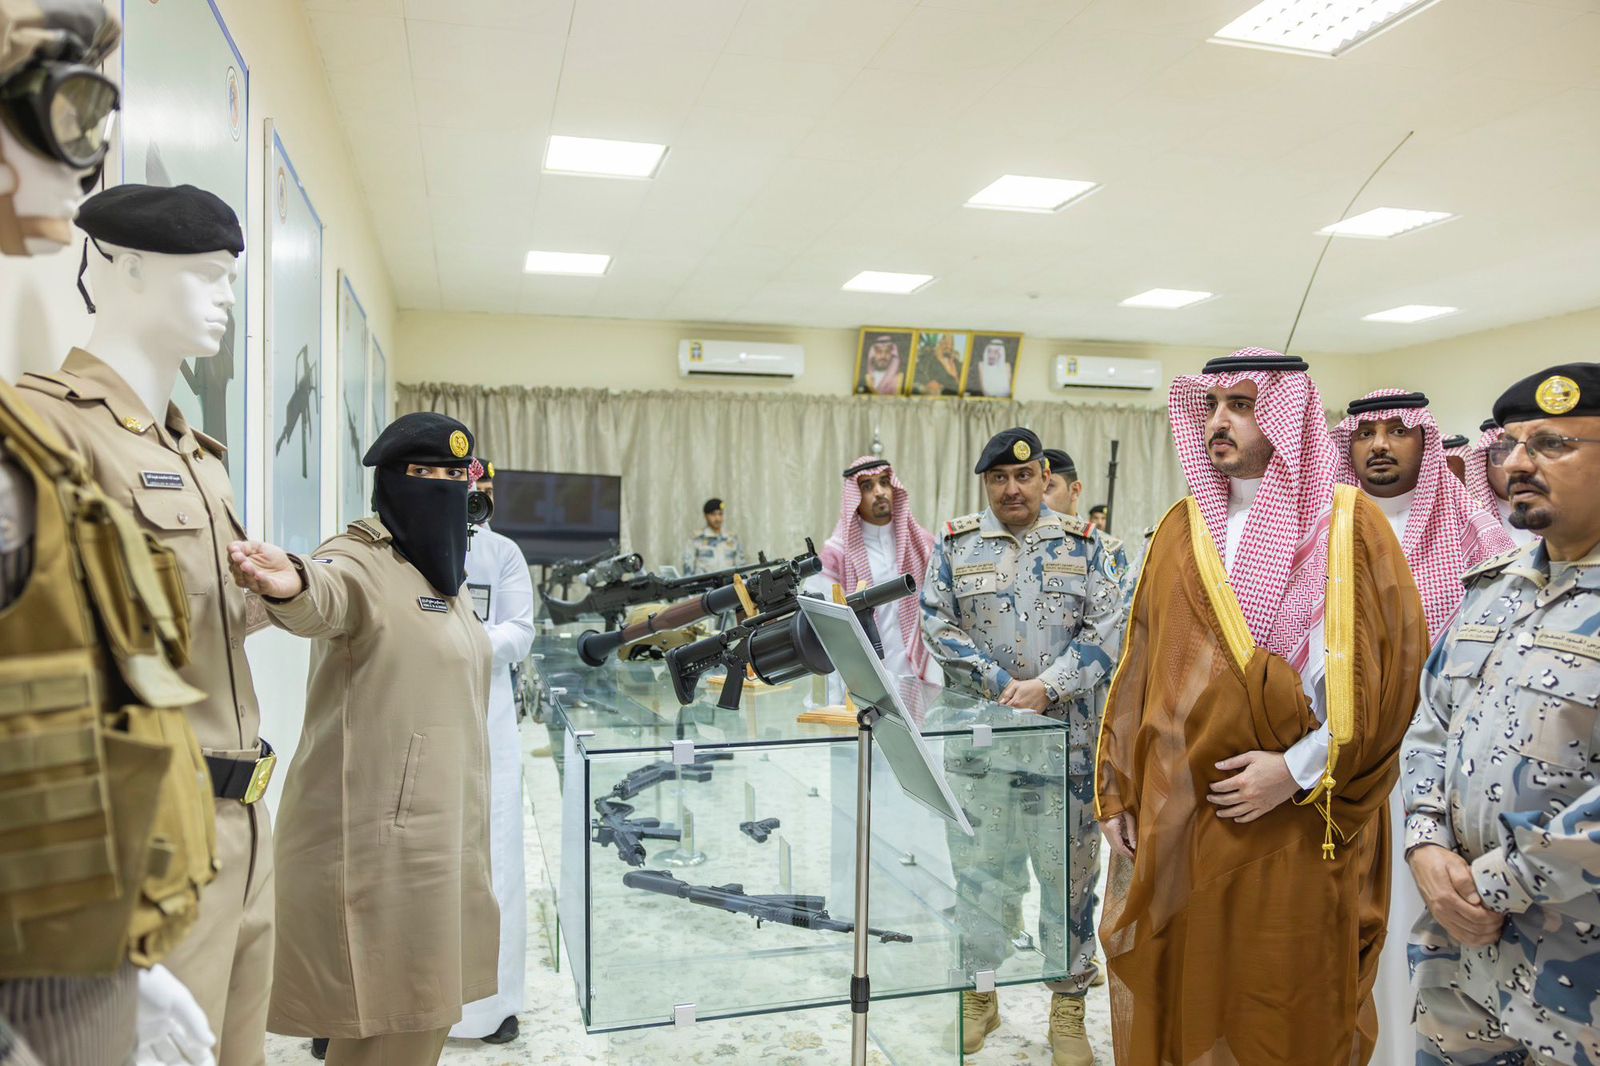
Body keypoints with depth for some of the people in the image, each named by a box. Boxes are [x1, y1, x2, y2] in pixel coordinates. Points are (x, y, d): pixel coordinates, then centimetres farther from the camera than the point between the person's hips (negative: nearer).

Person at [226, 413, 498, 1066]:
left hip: (439, 829, 9)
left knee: (425, 1013, 19)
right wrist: (289, 584, -59)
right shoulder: (360, 561, -14)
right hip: (381, 838, -8)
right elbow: (324, 596, -40)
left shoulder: (443, 575, 11)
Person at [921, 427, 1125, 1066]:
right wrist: (1000, 685, -11)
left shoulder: (1082, 545, 4)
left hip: (1066, 737, 0)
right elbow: (938, 624, -2)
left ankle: (1068, 1005, 22)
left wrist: (1046, 688, -13)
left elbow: (1106, 629, -2)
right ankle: (980, 995, 27)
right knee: (978, 867, 9)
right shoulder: (956, 545, 5)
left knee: (1068, 869, 6)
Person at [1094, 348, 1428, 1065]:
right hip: (1178, 816, 4)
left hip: (1297, 827, -3)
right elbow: (1139, 666, 7)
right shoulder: (1182, 528, 7)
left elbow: (1391, 667, -9)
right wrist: (1117, 793, 5)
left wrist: (1297, 769, -15)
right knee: (1180, 998, 13)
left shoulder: (1349, 525, -5)